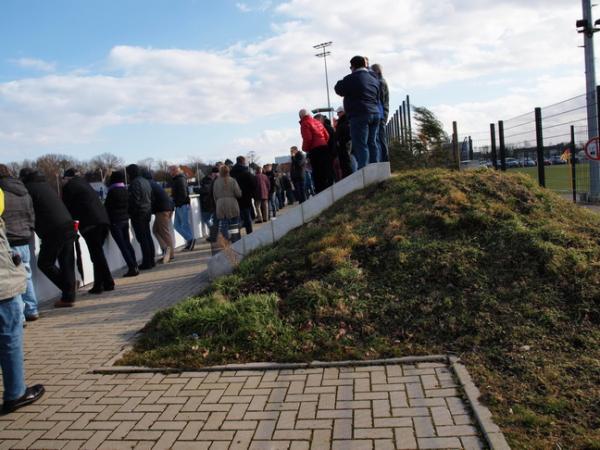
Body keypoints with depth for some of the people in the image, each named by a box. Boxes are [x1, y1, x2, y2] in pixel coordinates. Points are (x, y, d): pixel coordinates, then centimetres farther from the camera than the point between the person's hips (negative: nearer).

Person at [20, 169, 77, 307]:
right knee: (67, 263, 9)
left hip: (54, 231, -7)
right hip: (68, 226, 7)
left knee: (44, 263, 8)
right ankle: (69, 296, 13)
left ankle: (67, 287, 7)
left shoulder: (29, 188, -1)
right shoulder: (44, 185, 21)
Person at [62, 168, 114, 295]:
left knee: (96, 254, -3)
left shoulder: (69, 186, 3)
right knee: (98, 253, 14)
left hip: (90, 223, -8)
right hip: (103, 219, 8)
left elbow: (66, 207, 6)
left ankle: (108, 283, -1)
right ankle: (100, 284, 16)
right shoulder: (84, 183, 26)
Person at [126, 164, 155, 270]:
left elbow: (134, 200, -20)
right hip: (147, 213, 9)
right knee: (148, 237, 13)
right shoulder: (146, 181, 13)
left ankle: (147, 262, -3)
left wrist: (131, 213, -12)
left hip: (138, 214, -9)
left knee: (142, 239, -5)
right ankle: (151, 260, 18)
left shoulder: (135, 183, -15)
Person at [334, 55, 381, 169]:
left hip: (359, 115, -7)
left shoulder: (351, 79, -6)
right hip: (375, 113, 7)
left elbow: (339, 89, 6)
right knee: (372, 143, 10)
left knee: (360, 144, -8)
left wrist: (341, 83, 21)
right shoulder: (374, 79, 17)